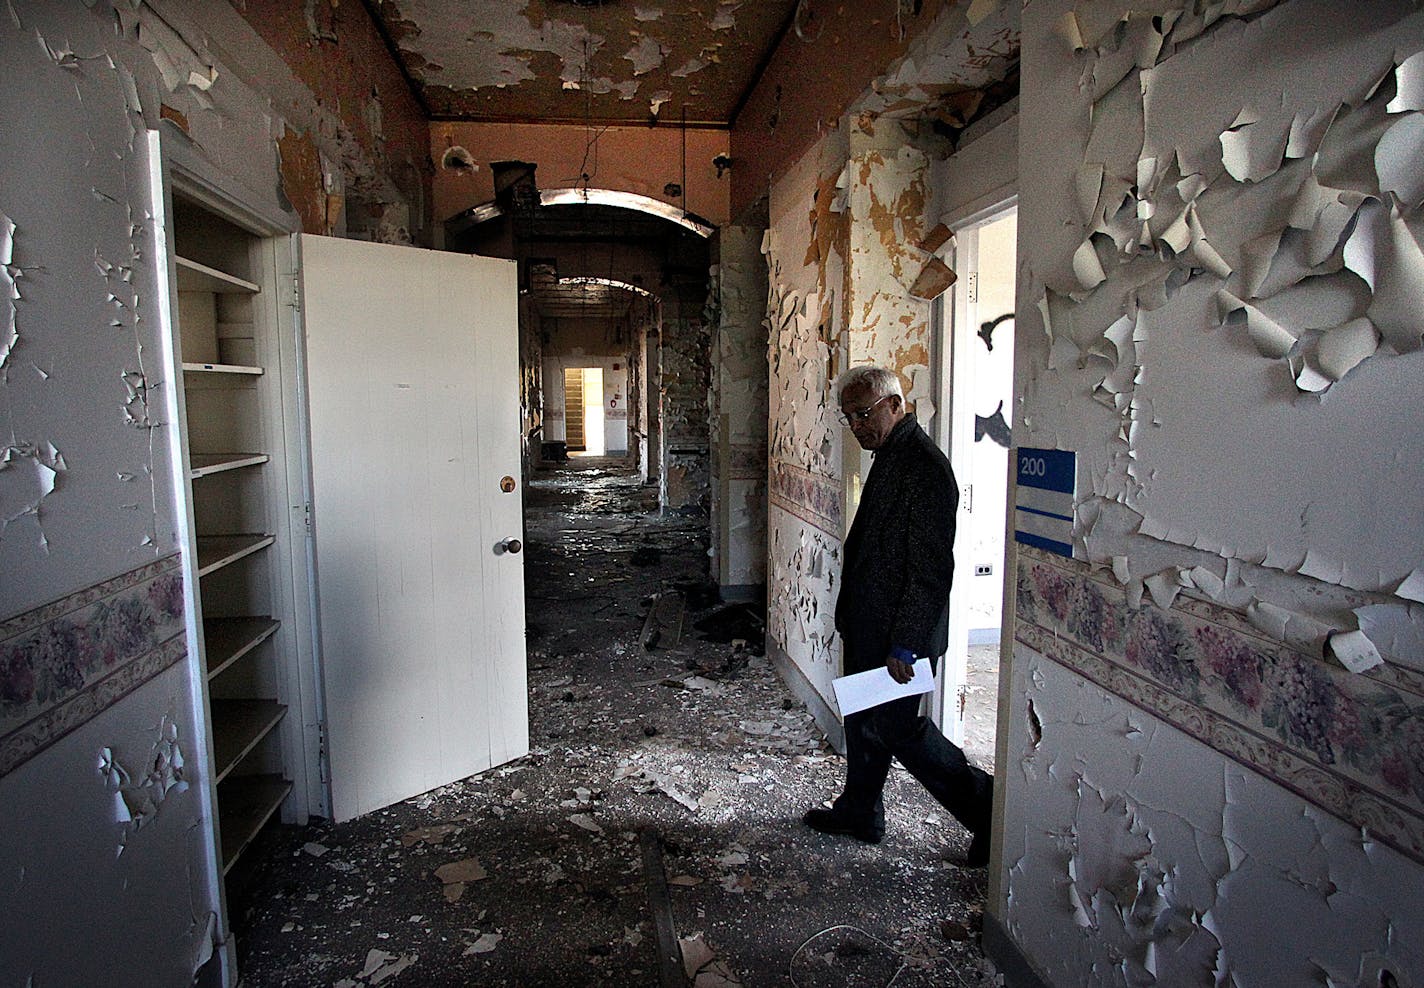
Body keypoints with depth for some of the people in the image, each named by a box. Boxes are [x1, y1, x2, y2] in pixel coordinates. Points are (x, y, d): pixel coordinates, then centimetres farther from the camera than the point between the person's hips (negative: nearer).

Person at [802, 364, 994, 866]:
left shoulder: (924, 467, -22)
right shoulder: (889, 456, 10)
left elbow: (931, 568, -24)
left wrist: (904, 645, -23)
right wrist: (849, 618, 19)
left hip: (897, 634, -10)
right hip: (867, 628, 10)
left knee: (893, 725, 1)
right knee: (861, 718, 19)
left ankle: (984, 807, 17)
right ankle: (859, 811, 37)